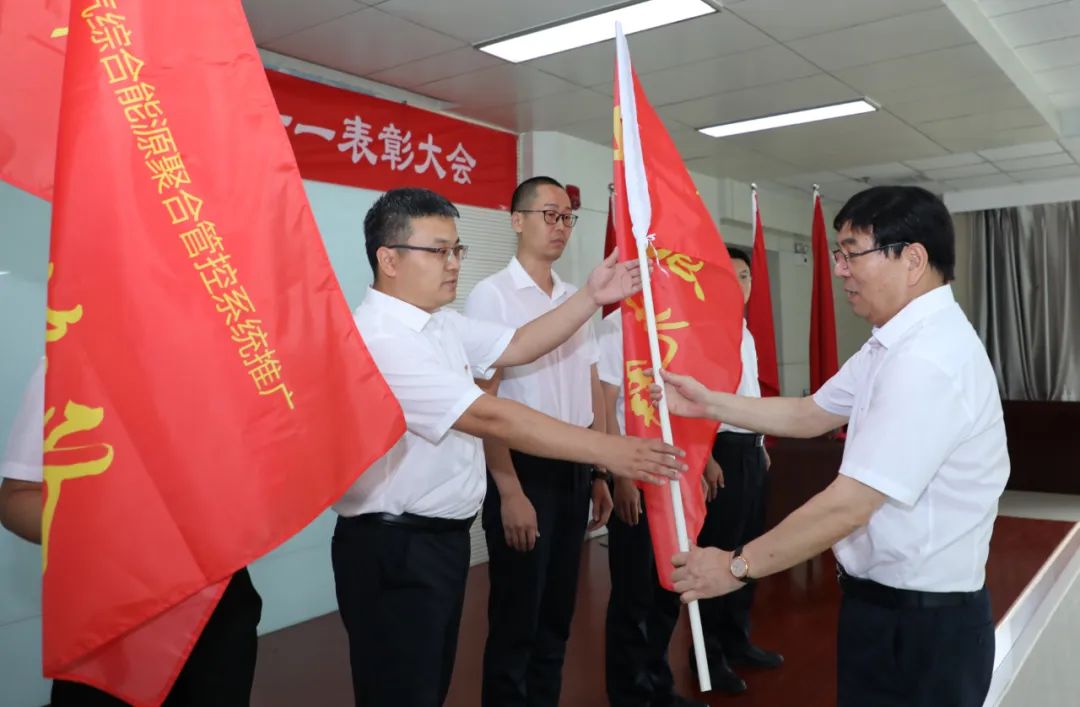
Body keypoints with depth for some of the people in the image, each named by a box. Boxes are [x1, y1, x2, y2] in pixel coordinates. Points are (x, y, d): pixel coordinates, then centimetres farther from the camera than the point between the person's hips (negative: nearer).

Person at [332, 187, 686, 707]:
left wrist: (591, 297, -2)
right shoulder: (378, 340, -23)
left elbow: (517, 346, 11)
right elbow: (488, 417, -28)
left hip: (444, 537, 9)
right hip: (394, 551, -9)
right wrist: (608, 451, -26)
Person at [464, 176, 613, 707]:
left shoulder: (575, 298, 11)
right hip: (525, 468, -7)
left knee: (557, 613, 18)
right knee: (516, 620, 5)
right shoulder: (492, 295, -10)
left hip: (574, 469, 7)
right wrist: (509, 491, -18)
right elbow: (483, 402, -14)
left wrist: (600, 472, 13)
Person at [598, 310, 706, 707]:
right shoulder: (617, 327, -10)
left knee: (668, 590, 16)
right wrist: (621, 475, -17)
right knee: (633, 596, 5)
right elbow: (604, 406, -13)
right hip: (634, 475, -7)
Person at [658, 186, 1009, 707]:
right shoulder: (897, 343, 6)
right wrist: (708, 403, 6)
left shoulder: (928, 361, -27)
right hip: (888, 602, 9)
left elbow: (847, 506, -27)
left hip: (919, 624, -9)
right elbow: (810, 415, 12)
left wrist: (738, 567, -18)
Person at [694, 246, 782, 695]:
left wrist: (762, 447, 19)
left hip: (752, 450, 9)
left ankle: (737, 638, 30)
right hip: (723, 450, -9)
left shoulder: (746, 333, 15)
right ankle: (710, 650, 14)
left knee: (748, 549, 16)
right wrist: (706, 458, -23)